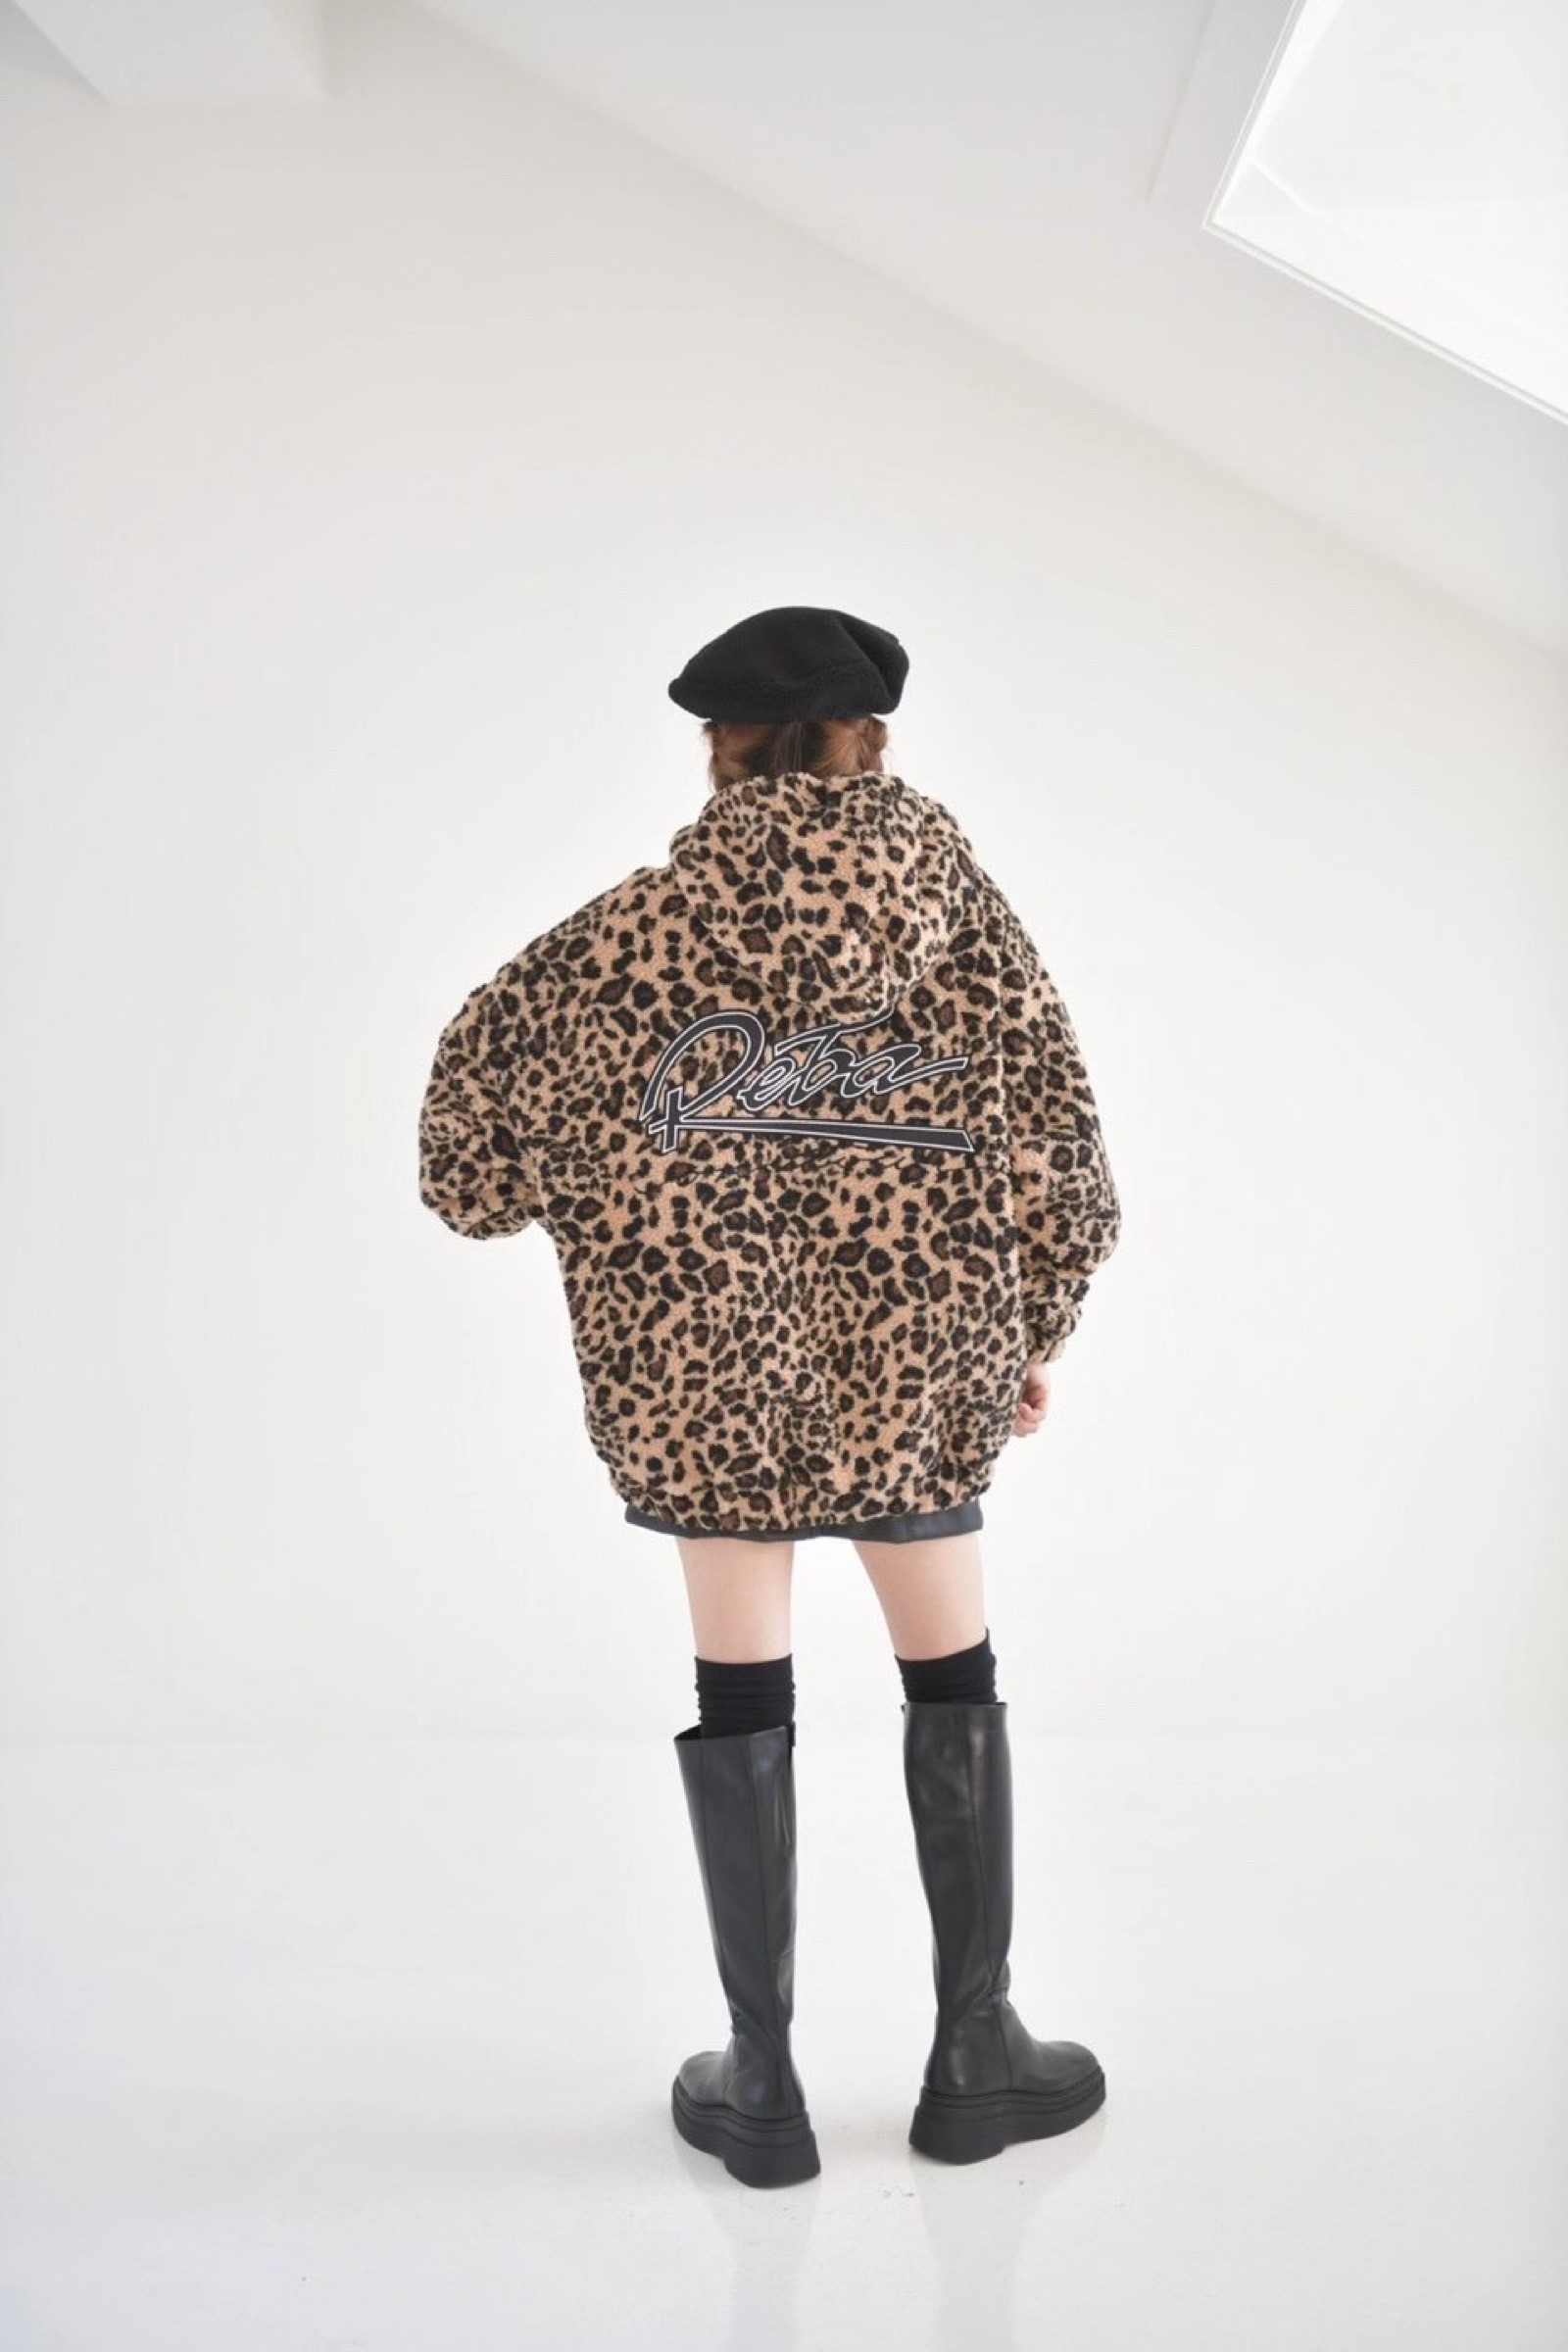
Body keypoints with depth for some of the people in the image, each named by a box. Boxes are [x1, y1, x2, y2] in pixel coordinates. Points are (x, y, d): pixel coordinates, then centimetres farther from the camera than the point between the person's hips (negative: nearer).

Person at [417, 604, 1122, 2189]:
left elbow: (492, 1053, -3)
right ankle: (975, 2057, 23)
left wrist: (504, 1195, 16)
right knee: (951, 1675, 15)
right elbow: (1049, 1124, 1)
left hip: (703, 1352, 0)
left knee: (738, 1692, 9)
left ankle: (761, 2085, 17)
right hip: (910, 1347, 1)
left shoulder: (658, 914, -5)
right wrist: (1035, 1330, 12)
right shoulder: (952, 898, -1)